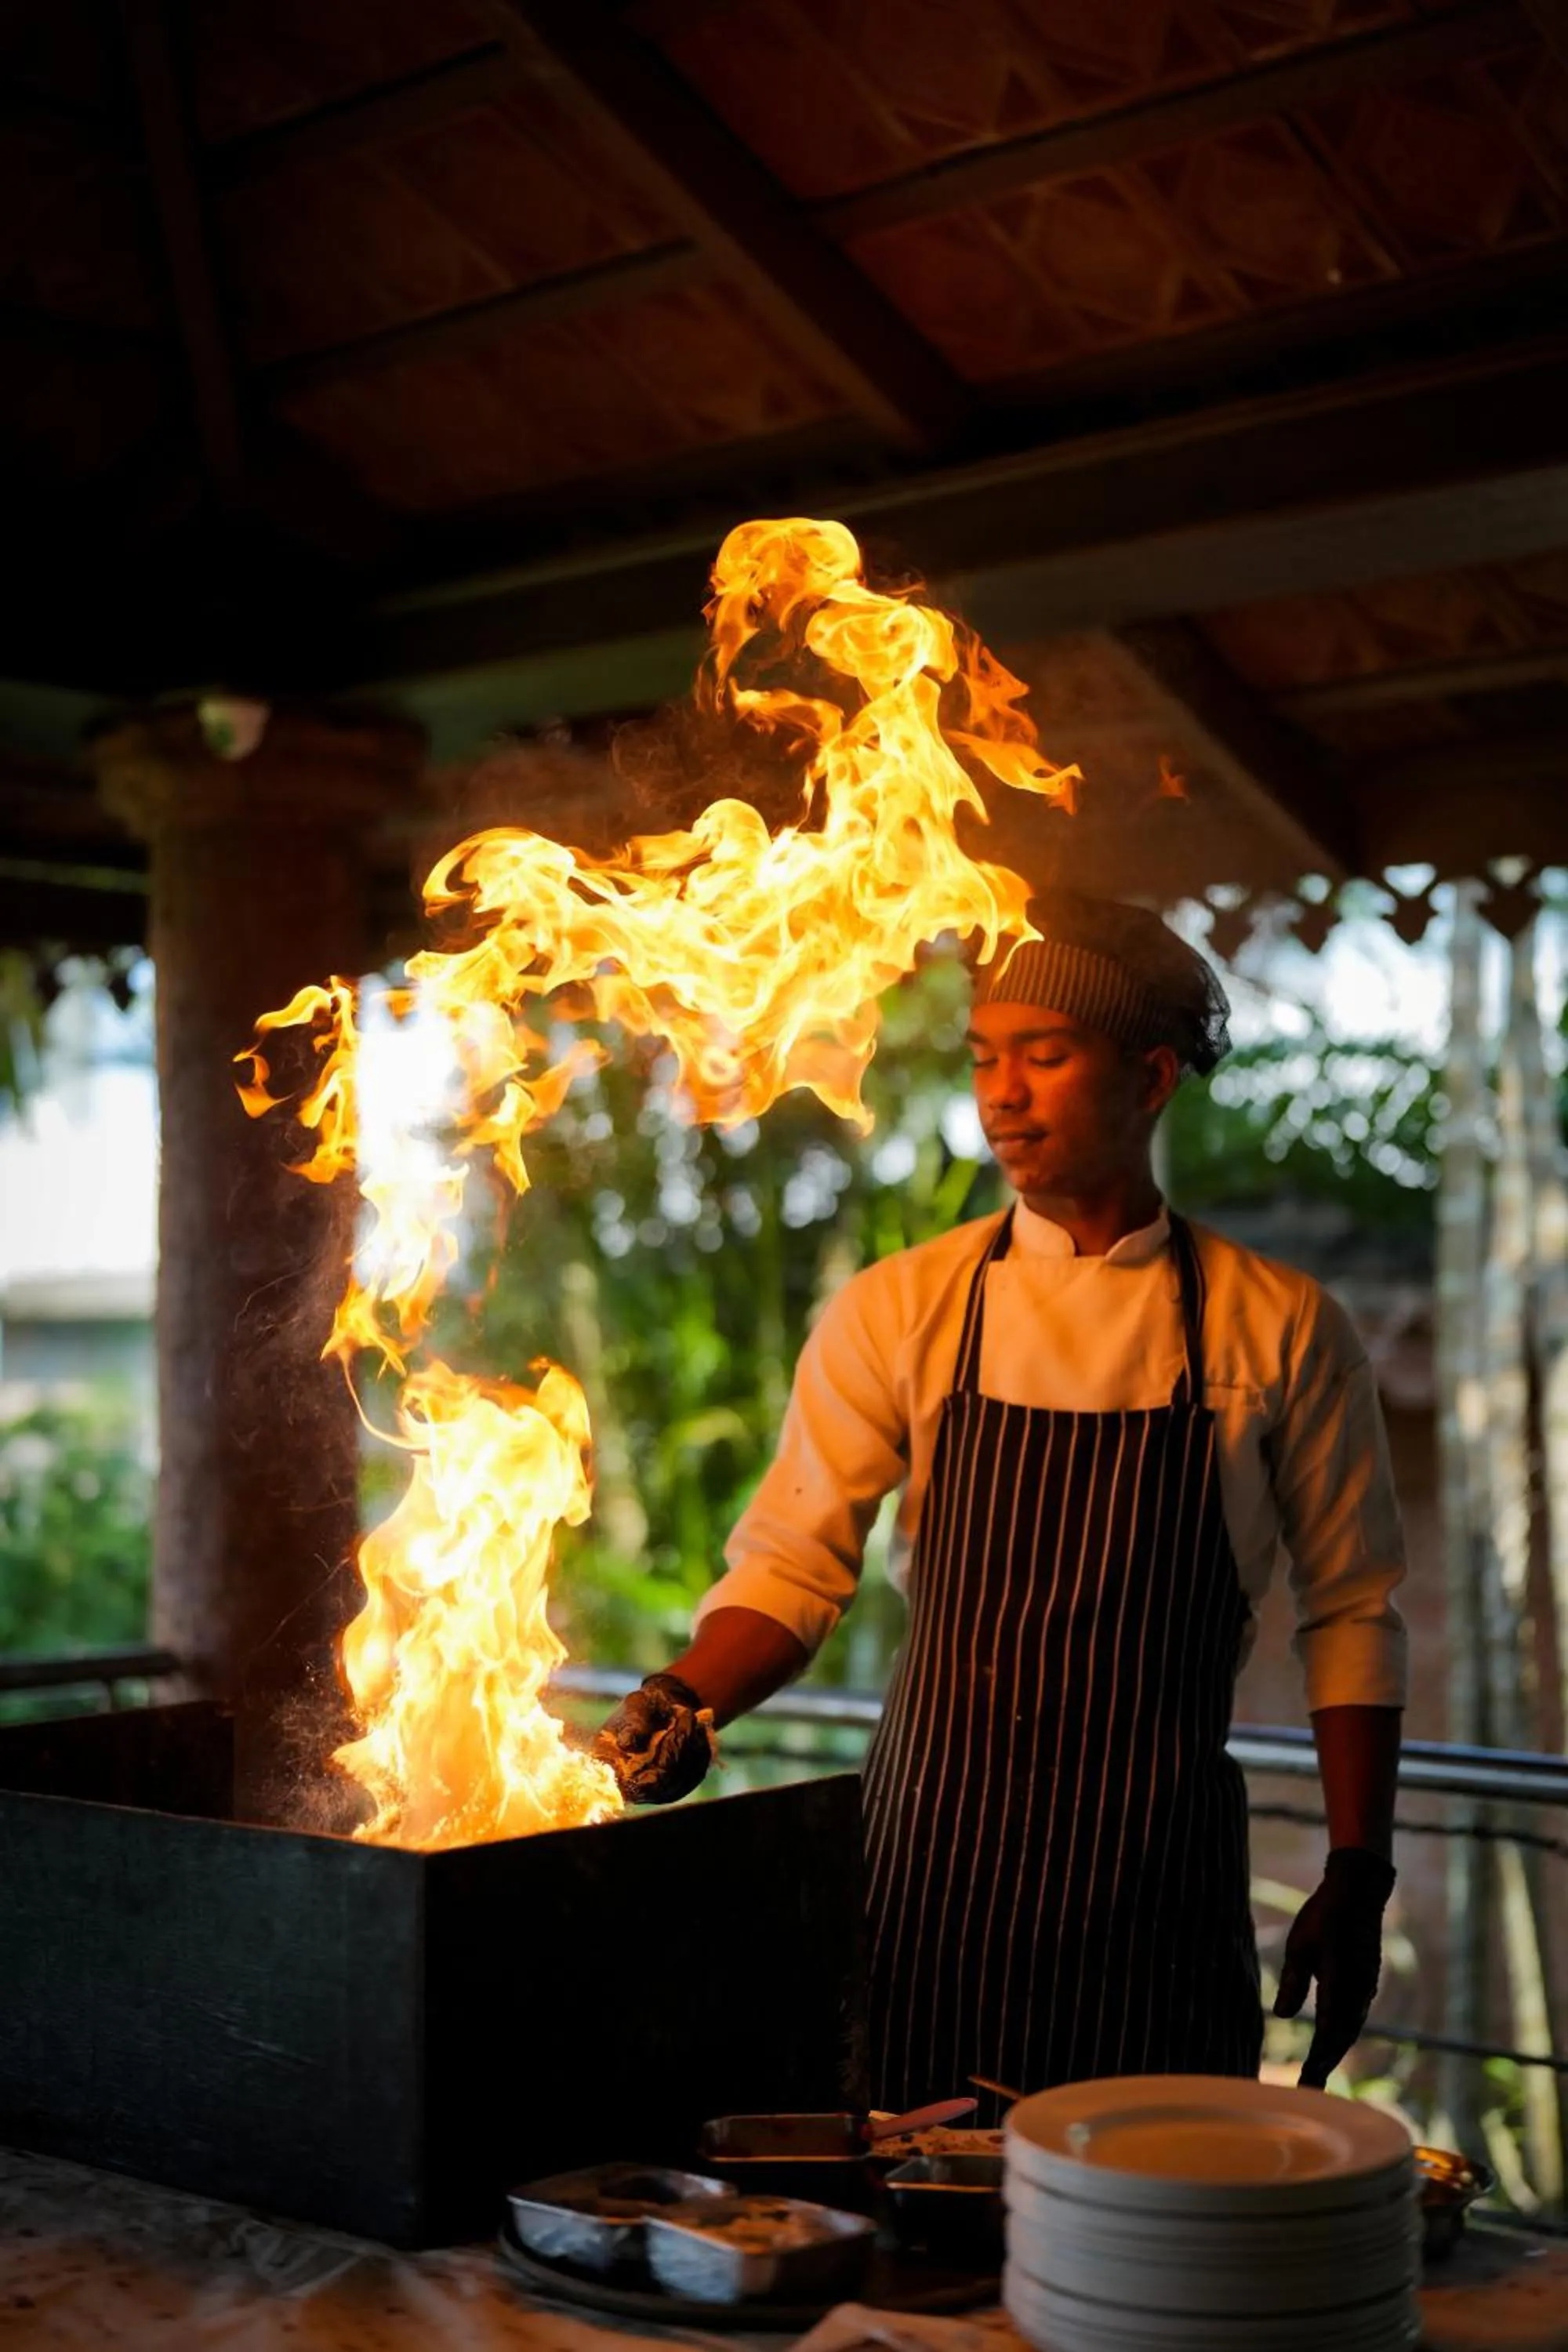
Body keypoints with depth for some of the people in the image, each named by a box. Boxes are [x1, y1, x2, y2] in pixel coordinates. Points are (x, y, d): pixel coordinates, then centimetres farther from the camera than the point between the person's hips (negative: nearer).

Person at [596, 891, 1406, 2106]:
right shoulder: (897, 1311, 0)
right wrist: (688, 1698, -20)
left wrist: (1358, 1879, 0)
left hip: (1159, 1884, 0)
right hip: (935, 1860, 1)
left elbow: (1351, 1614, 4)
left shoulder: (1285, 1331, -1)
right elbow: (793, 1565, -1)